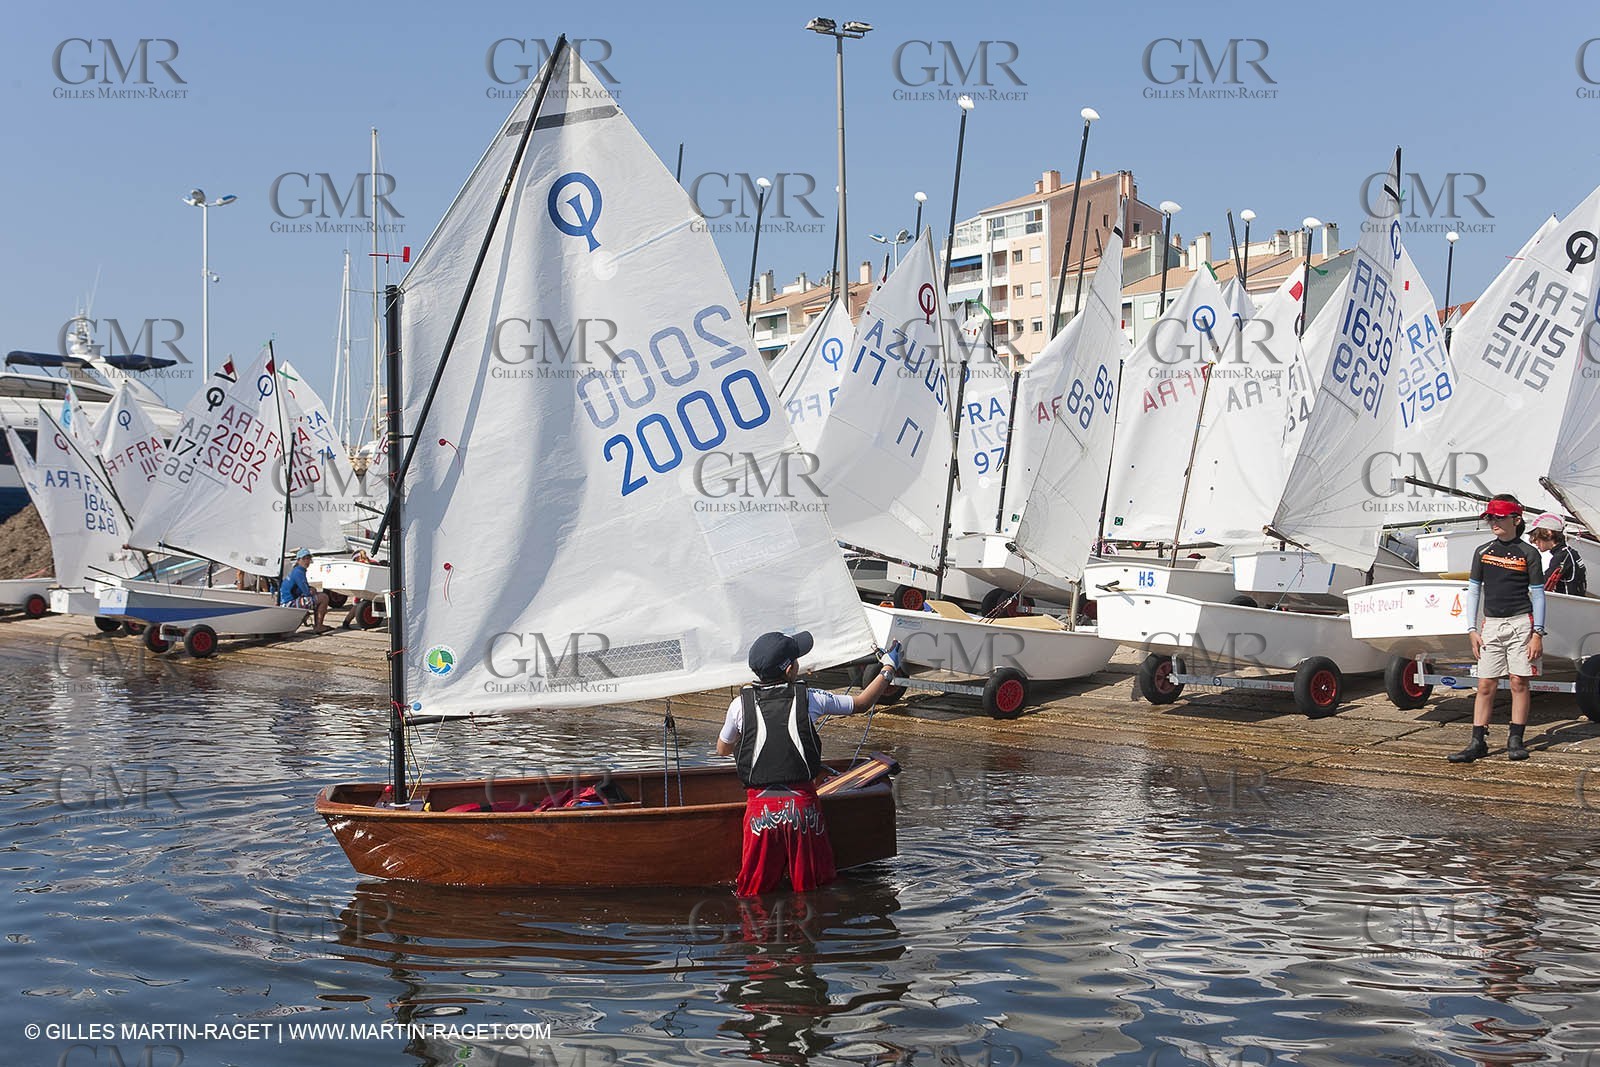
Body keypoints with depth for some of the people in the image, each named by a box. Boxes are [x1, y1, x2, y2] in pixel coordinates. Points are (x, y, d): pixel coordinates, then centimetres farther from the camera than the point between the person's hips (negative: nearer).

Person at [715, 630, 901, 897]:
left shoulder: (741, 704, 0)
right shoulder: (810, 699, 0)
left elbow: (722, 750, 16)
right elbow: (861, 703, 14)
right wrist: (888, 668, 28)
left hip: (760, 807, 0)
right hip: (803, 804, 0)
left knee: (754, 893, 5)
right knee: (815, 890, 12)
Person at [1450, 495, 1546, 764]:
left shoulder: (1528, 553, 0)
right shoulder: (1482, 552, 9)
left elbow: (1538, 595, 1)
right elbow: (1473, 591, 12)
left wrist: (1537, 633, -5)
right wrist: (1472, 630, 5)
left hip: (1521, 622, -3)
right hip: (1491, 624, 3)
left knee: (1519, 682, 0)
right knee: (1485, 685, 1)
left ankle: (1515, 740, 9)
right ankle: (1478, 742, 1)